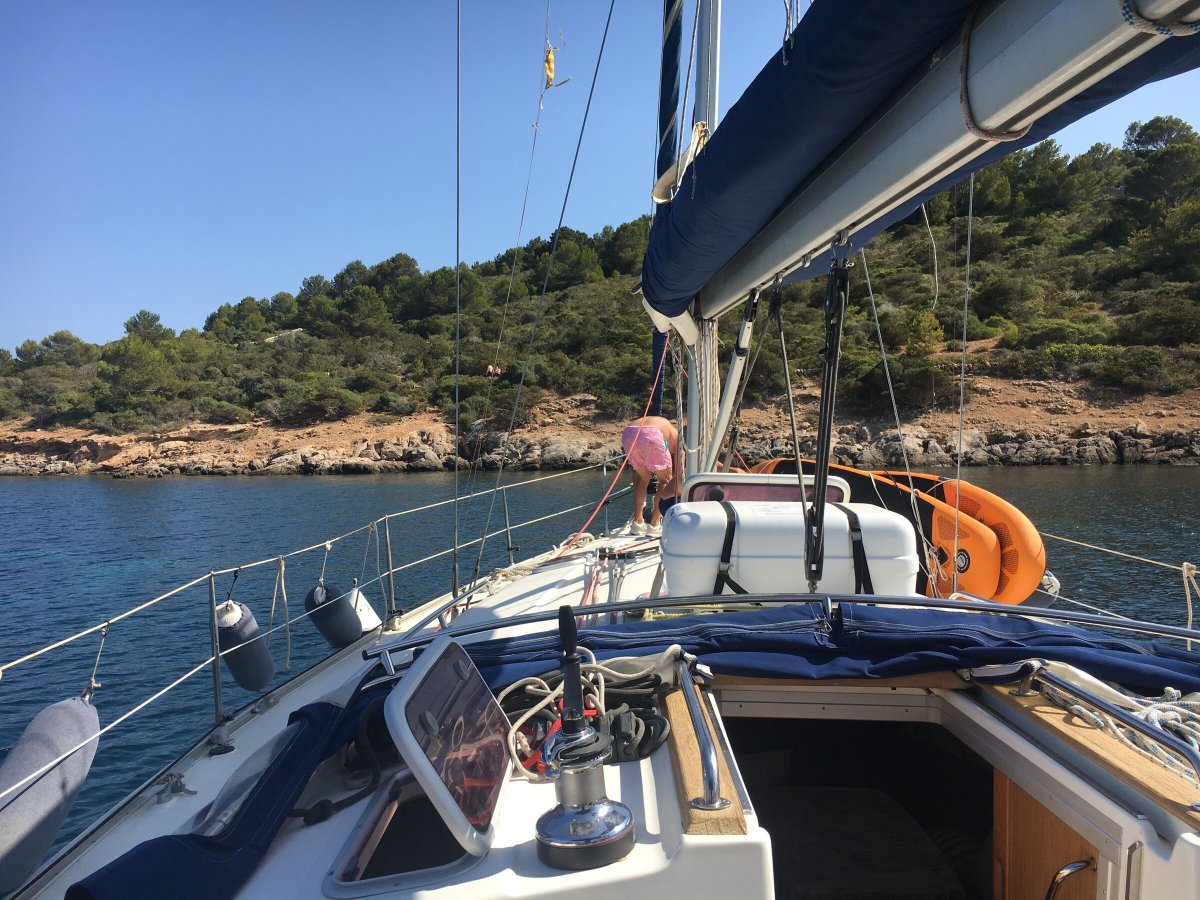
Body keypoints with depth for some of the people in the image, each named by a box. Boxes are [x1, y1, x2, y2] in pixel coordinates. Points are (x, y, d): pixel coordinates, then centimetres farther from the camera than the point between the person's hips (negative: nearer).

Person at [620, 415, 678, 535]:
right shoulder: (677, 439, 30)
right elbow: (679, 475, 23)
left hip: (628, 432, 5)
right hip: (650, 435, -5)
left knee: (642, 478, 26)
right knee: (666, 480, 17)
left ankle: (637, 522, 23)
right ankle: (654, 525, 13)